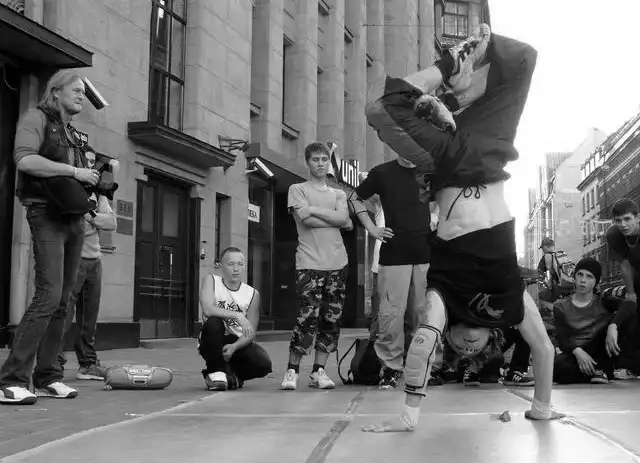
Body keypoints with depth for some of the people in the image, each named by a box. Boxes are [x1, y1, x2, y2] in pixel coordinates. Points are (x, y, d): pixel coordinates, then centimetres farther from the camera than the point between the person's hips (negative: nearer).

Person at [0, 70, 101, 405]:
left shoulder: (73, 133, 23)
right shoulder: (37, 119, -1)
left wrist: (94, 179, 10)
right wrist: (73, 171, -18)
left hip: (74, 218, 8)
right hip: (46, 214, -8)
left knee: (62, 302, 6)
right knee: (48, 296, -18)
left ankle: (47, 377, 12)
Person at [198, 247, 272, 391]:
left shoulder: (252, 294, -2)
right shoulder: (211, 281, -7)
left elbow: (250, 334, -6)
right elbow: (208, 310, -26)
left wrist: (234, 347, -25)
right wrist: (238, 316, -33)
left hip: (238, 342, 2)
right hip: (213, 343, -2)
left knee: (264, 364, -24)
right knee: (213, 322, -35)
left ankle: (230, 376, 8)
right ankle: (216, 372, -15)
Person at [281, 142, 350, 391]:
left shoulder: (338, 194, 19)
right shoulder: (297, 189, 9)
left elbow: (343, 217, -2)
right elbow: (306, 220, -8)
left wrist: (313, 209, -6)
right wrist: (338, 221, -1)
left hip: (337, 264, 4)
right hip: (309, 264, -4)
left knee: (332, 320, 2)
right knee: (307, 318, -11)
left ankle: (318, 371, 11)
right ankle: (292, 370, 1)